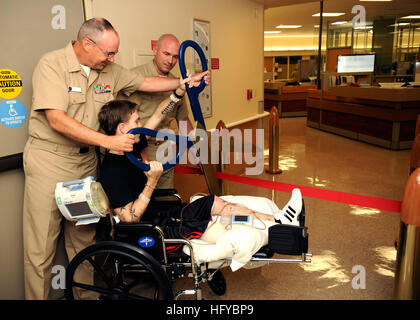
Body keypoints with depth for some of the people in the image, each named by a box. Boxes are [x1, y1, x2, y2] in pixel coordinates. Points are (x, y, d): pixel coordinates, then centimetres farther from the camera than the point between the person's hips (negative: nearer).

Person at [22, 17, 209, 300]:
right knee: (40, 247, 2)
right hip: (49, 160, -5)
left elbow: (145, 83, 17)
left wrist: (186, 82, 11)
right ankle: (37, 297, 21)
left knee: (84, 239, 13)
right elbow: (57, 120, -24)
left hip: (86, 160, 6)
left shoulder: (109, 71, 6)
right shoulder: (52, 65, -14)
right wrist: (108, 141, -28)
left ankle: (86, 294, 29)